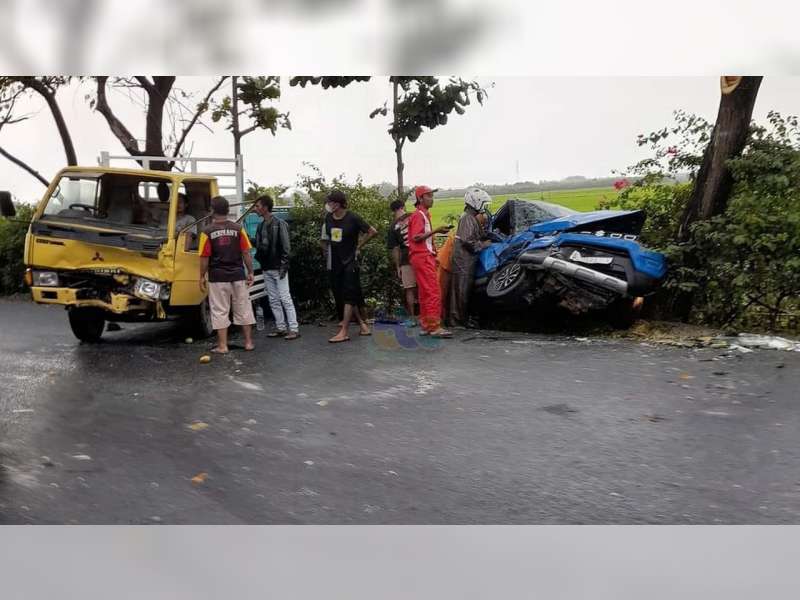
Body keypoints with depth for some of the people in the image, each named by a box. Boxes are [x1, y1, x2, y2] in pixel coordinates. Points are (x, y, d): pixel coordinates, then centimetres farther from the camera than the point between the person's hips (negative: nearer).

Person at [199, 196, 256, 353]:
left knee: (220, 311, 6)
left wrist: (202, 277, 4)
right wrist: (250, 272, 7)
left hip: (217, 277, -2)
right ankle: (249, 342, 17)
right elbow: (246, 253, -2)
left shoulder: (208, 232, -8)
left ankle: (222, 345, 7)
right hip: (238, 275, 2)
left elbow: (205, 258, -6)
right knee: (243, 308, 12)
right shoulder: (238, 229, -3)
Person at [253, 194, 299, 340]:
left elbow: (286, 247, -12)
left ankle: (293, 329, -6)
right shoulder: (261, 225, 12)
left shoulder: (280, 224, -9)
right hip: (266, 269, 7)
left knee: (285, 298, -8)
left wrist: (283, 265, -16)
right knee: (273, 300, 10)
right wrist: (259, 258, 4)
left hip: (278, 268, -7)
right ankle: (280, 327, 17)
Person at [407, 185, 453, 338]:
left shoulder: (424, 214, 22)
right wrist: (436, 230, -21)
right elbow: (416, 237, -19)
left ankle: (425, 325, 13)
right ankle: (435, 326, -17)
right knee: (433, 292, -14)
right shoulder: (418, 215, -8)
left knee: (425, 292, 10)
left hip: (426, 256, 10)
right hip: (422, 257, -10)